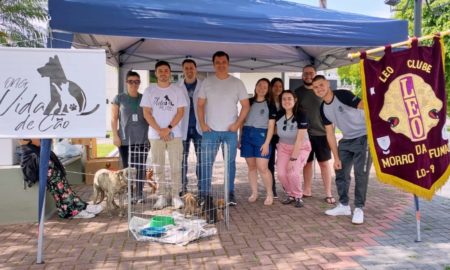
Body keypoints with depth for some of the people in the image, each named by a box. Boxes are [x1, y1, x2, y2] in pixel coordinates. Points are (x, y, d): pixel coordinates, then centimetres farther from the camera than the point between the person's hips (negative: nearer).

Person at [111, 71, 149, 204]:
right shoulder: (119, 98, 5)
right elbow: (114, 118, 4)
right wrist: (115, 135, -3)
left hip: (142, 139, 2)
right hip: (125, 139, -1)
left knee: (141, 167, 2)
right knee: (128, 167, 2)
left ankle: (139, 194, 12)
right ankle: (130, 194, 11)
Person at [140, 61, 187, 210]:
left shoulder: (177, 90, 3)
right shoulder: (149, 90, 3)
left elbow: (180, 112, -2)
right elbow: (146, 113, -1)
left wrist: (168, 129, -12)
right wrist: (159, 130, -10)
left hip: (174, 134, 0)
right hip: (155, 134, 1)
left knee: (176, 166, 0)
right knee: (158, 167, 4)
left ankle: (176, 195, 9)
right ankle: (162, 196, 14)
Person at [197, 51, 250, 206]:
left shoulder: (237, 83, 3)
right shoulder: (207, 82, 4)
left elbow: (246, 106, 3)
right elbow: (200, 105, 6)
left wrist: (237, 123, -7)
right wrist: (202, 124, -6)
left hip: (230, 131, 0)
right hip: (210, 130, 0)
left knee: (230, 163, 7)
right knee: (206, 163, 1)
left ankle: (230, 194, 18)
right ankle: (204, 194, 11)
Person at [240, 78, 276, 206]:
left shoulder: (270, 105, 3)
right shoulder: (249, 102, 13)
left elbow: (271, 126, -1)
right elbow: (242, 121, 15)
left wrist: (267, 143, -10)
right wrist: (240, 138, 10)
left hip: (261, 136, -3)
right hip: (247, 135, 4)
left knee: (262, 167, -8)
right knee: (251, 166, 8)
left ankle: (269, 194, 8)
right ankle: (254, 193, 18)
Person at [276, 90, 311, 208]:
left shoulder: (301, 116, -24)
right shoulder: (279, 115, -11)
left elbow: (300, 139, -24)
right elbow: (276, 131, 4)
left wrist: (293, 159, -25)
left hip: (301, 147, -4)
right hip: (284, 147, 4)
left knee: (293, 173, -21)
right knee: (281, 173, -12)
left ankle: (298, 197, 7)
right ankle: (290, 195, 16)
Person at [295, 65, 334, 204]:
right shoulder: (298, 92, 5)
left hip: (322, 133, -1)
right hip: (304, 134, 2)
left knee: (324, 162, 2)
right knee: (307, 162, 10)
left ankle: (328, 193, 8)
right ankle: (307, 190, 22)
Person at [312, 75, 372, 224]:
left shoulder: (343, 95, -17)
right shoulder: (323, 109, 4)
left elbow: (364, 106, -31)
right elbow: (330, 134, 7)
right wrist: (336, 157, 5)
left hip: (364, 137, -7)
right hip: (346, 140, 7)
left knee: (360, 174, -8)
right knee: (340, 172, 10)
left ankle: (359, 209, 5)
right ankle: (344, 205, 25)